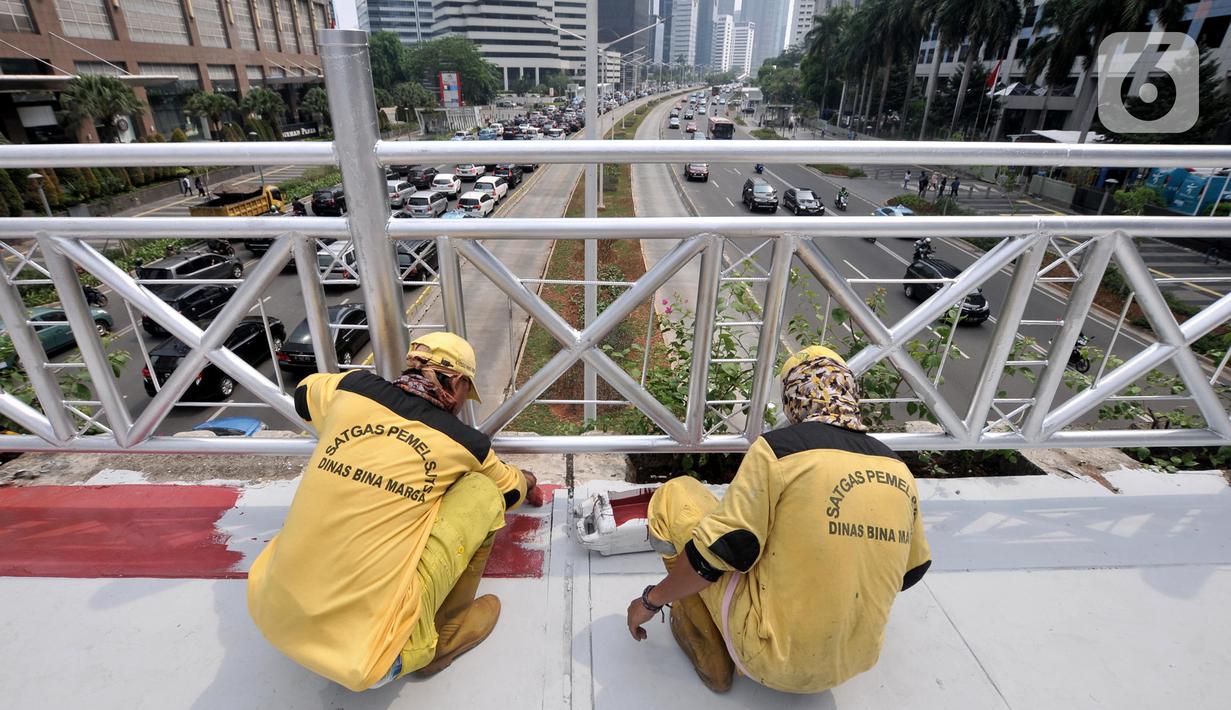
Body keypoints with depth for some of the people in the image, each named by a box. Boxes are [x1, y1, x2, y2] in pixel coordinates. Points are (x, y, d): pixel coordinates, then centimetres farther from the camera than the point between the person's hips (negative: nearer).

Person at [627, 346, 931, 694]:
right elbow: (912, 571, 13)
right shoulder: (899, 469, 1)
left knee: (674, 495, 2)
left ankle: (706, 645, 10)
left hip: (771, 659, -6)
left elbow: (722, 548, -19)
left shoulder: (778, 447, -18)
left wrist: (652, 600, -3)